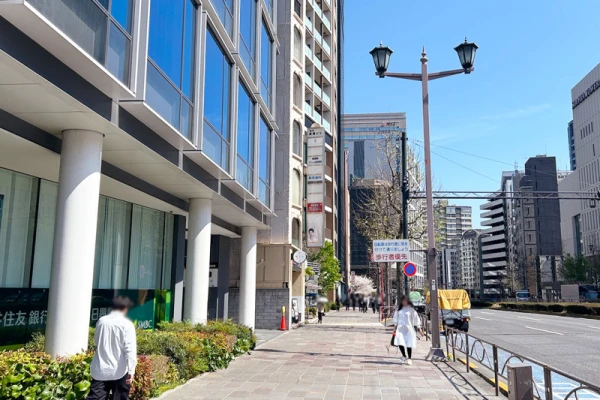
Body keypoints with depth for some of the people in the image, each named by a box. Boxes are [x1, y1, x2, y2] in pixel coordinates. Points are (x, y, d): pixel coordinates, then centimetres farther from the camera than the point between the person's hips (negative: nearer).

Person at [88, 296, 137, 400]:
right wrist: (131, 370, -17)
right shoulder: (127, 324, -9)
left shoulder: (101, 321, 5)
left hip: (100, 369, 4)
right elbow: (130, 349, -16)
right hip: (119, 370, -3)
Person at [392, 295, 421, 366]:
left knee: (409, 344, -1)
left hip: (409, 329, -3)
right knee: (400, 342, -8)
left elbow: (416, 318, 1)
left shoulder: (411, 309, -2)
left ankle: (409, 359, 15)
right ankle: (404, 356, 16)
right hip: (400, 328, 3)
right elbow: (396, 318, 17)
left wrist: (419, 327, -1)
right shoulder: (399, 308, 9)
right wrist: (395, 327, 15)